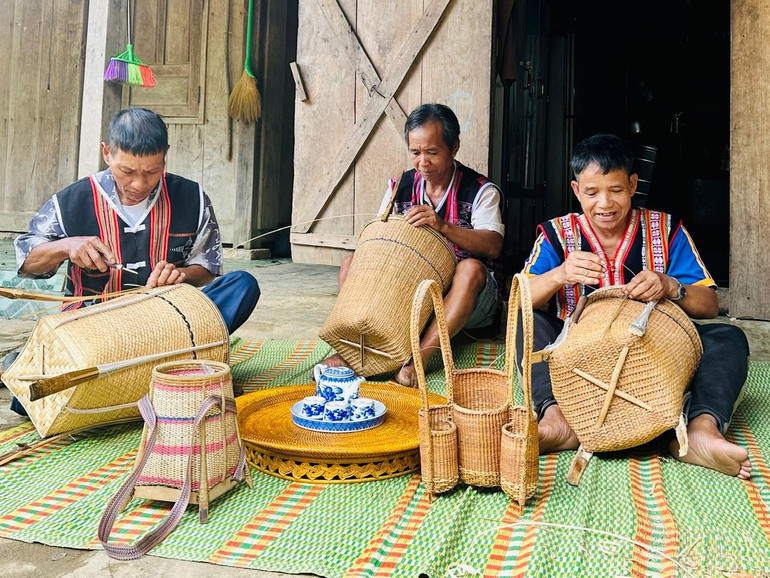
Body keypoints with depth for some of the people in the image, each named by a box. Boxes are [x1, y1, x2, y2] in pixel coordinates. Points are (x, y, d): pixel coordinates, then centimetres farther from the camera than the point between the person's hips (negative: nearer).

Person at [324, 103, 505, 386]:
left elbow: (493, 245, -22)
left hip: (461, 295, -4)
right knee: (352, 261, -9)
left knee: (471, 268, -36)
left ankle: (420, 356, -42)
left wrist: (444, 227, -37)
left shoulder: (480, 190, -6)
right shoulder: (399, 187, 6)